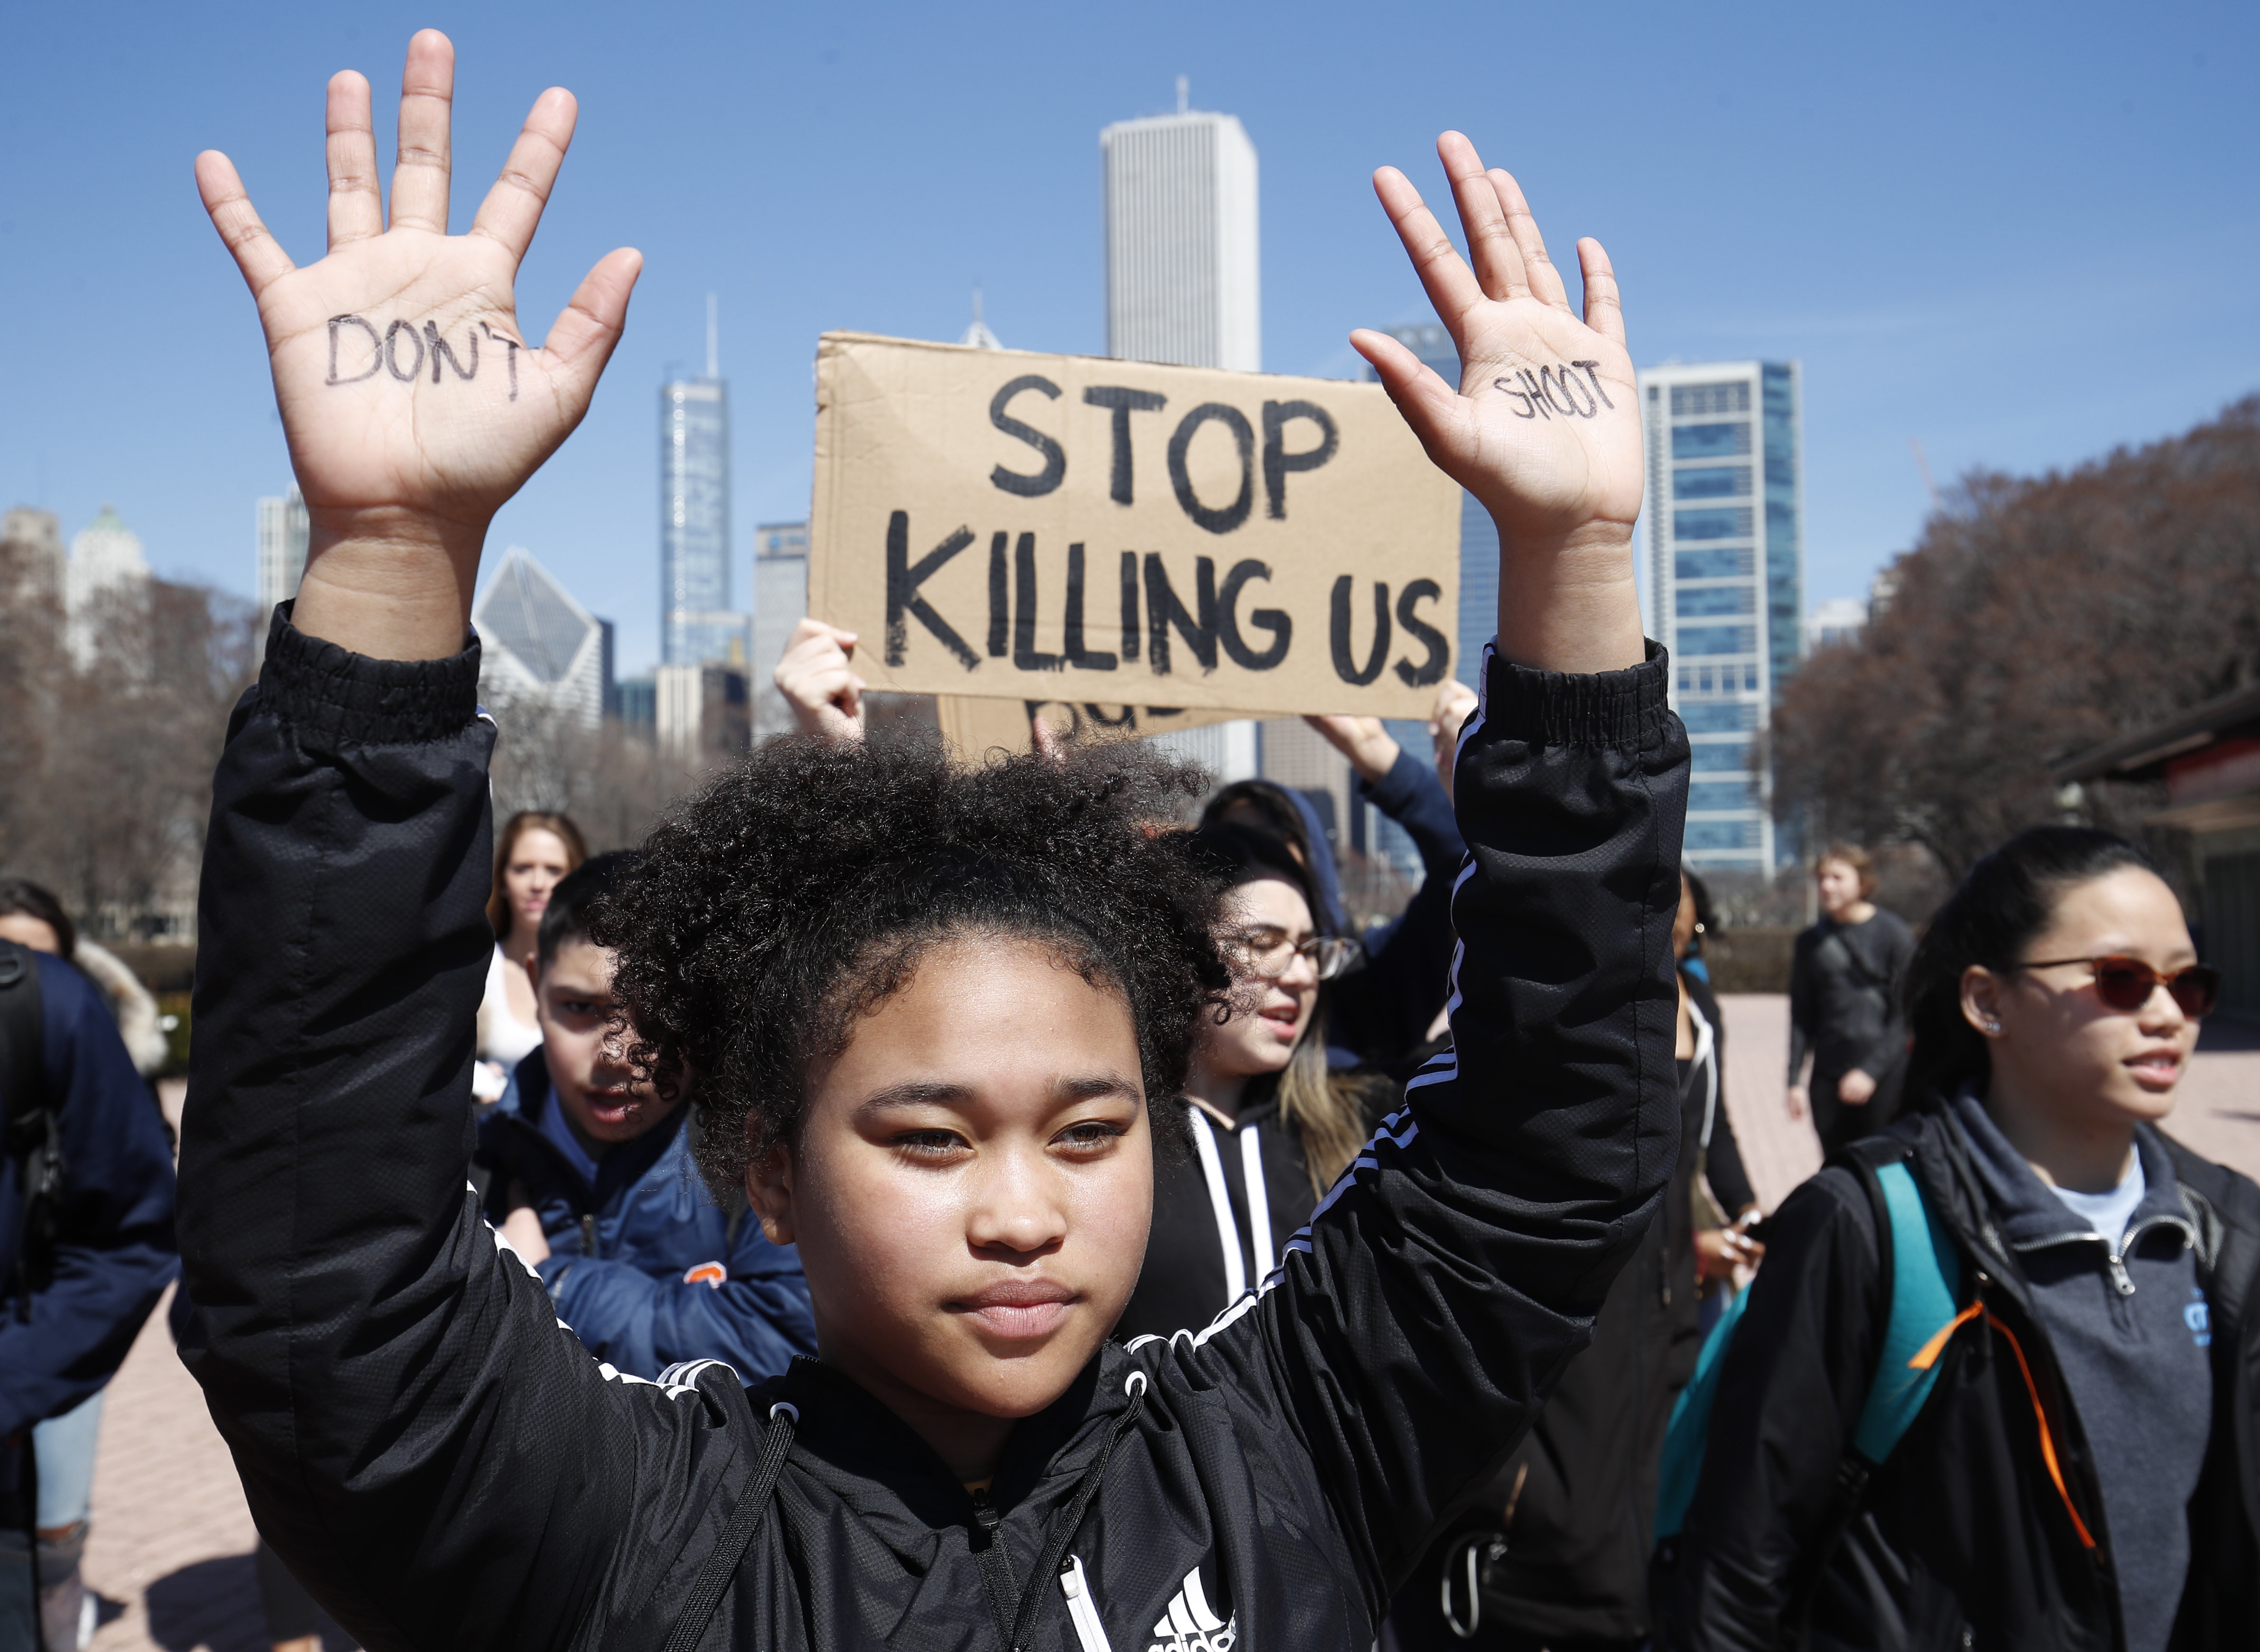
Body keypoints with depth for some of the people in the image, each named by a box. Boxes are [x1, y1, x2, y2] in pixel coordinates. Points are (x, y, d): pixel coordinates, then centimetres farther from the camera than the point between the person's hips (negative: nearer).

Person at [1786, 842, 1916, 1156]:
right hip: (1828, 1077, 4)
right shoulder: (1811, 942, 9)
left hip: (1886, 1075, -4)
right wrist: (1795, 1080, 5)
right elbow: (1802, 1017, 11)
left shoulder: (1893, 933, -3)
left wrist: (1871, 1070, -13)